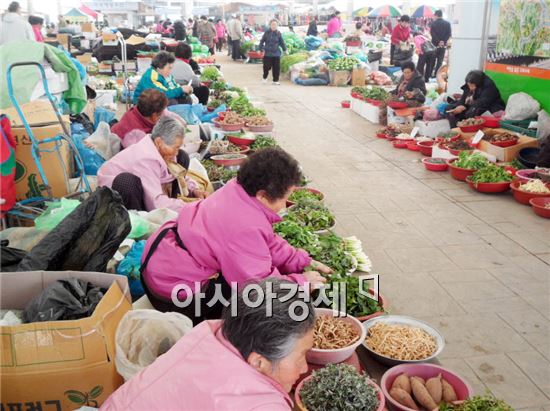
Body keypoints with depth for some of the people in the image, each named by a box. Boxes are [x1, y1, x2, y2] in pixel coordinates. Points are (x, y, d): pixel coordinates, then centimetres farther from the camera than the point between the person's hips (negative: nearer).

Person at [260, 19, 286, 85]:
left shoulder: (278, 33, 0)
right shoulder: (267, 33, -2)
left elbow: (282, 42, 6)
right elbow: (262, 41, 3)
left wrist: (285, 49, 7)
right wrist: (261, 49, -2)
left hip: (276, 53, 1)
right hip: (267, 53, -1)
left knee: (276, 68, 2)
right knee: (266, 67, 1)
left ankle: (275, 80, 15)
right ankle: (265, 77, 27)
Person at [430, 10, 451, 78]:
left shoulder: (433, 23, -6)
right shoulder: (447, 23, 2)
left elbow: (432, 33, -13)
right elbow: (449, 34, -4)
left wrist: (438, 41, -12)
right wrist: (443, 41, -8)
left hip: (435, 44, -2)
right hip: (443, 44, 2)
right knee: (440, 60, 6)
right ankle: (436, 74, 4)